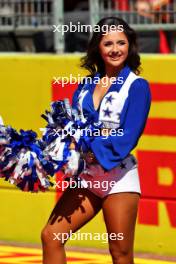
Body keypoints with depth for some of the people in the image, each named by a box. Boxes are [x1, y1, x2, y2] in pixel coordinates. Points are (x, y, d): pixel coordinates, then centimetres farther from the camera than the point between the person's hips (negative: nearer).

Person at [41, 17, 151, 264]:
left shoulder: (137, 86, -3)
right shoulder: (87, 85, 13)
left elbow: (129, 136, -12)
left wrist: (94, 151, -21)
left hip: (118, 175, -5)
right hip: (87, 176, 5)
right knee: (51, 235, -5)